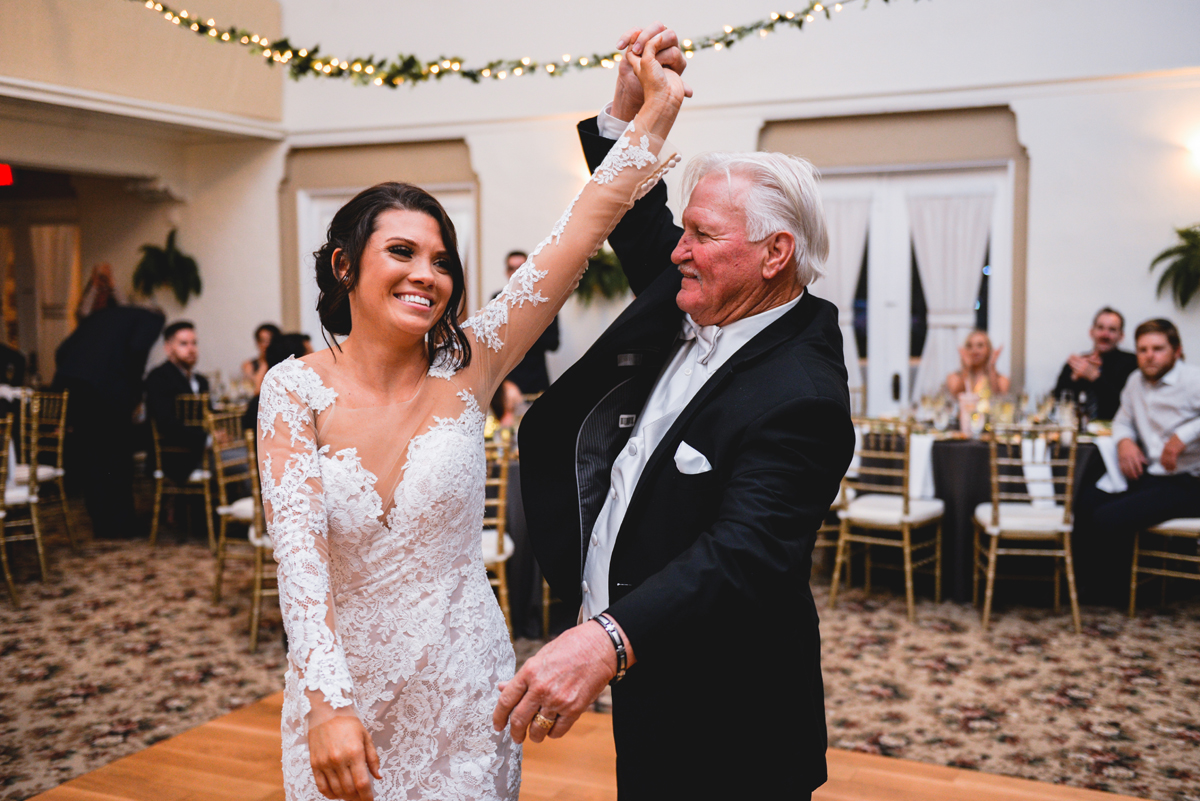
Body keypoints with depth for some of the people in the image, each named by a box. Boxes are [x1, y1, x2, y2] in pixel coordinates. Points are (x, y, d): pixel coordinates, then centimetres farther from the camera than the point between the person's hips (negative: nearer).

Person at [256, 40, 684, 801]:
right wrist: (327, 704, -31)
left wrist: (658, 108, -11)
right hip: (340, 694, -1)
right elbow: (298, 547, -21)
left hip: (462, 693, 1)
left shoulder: (465, 369, -7)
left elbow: (584, 228, -10)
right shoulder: (296, 389, -10)